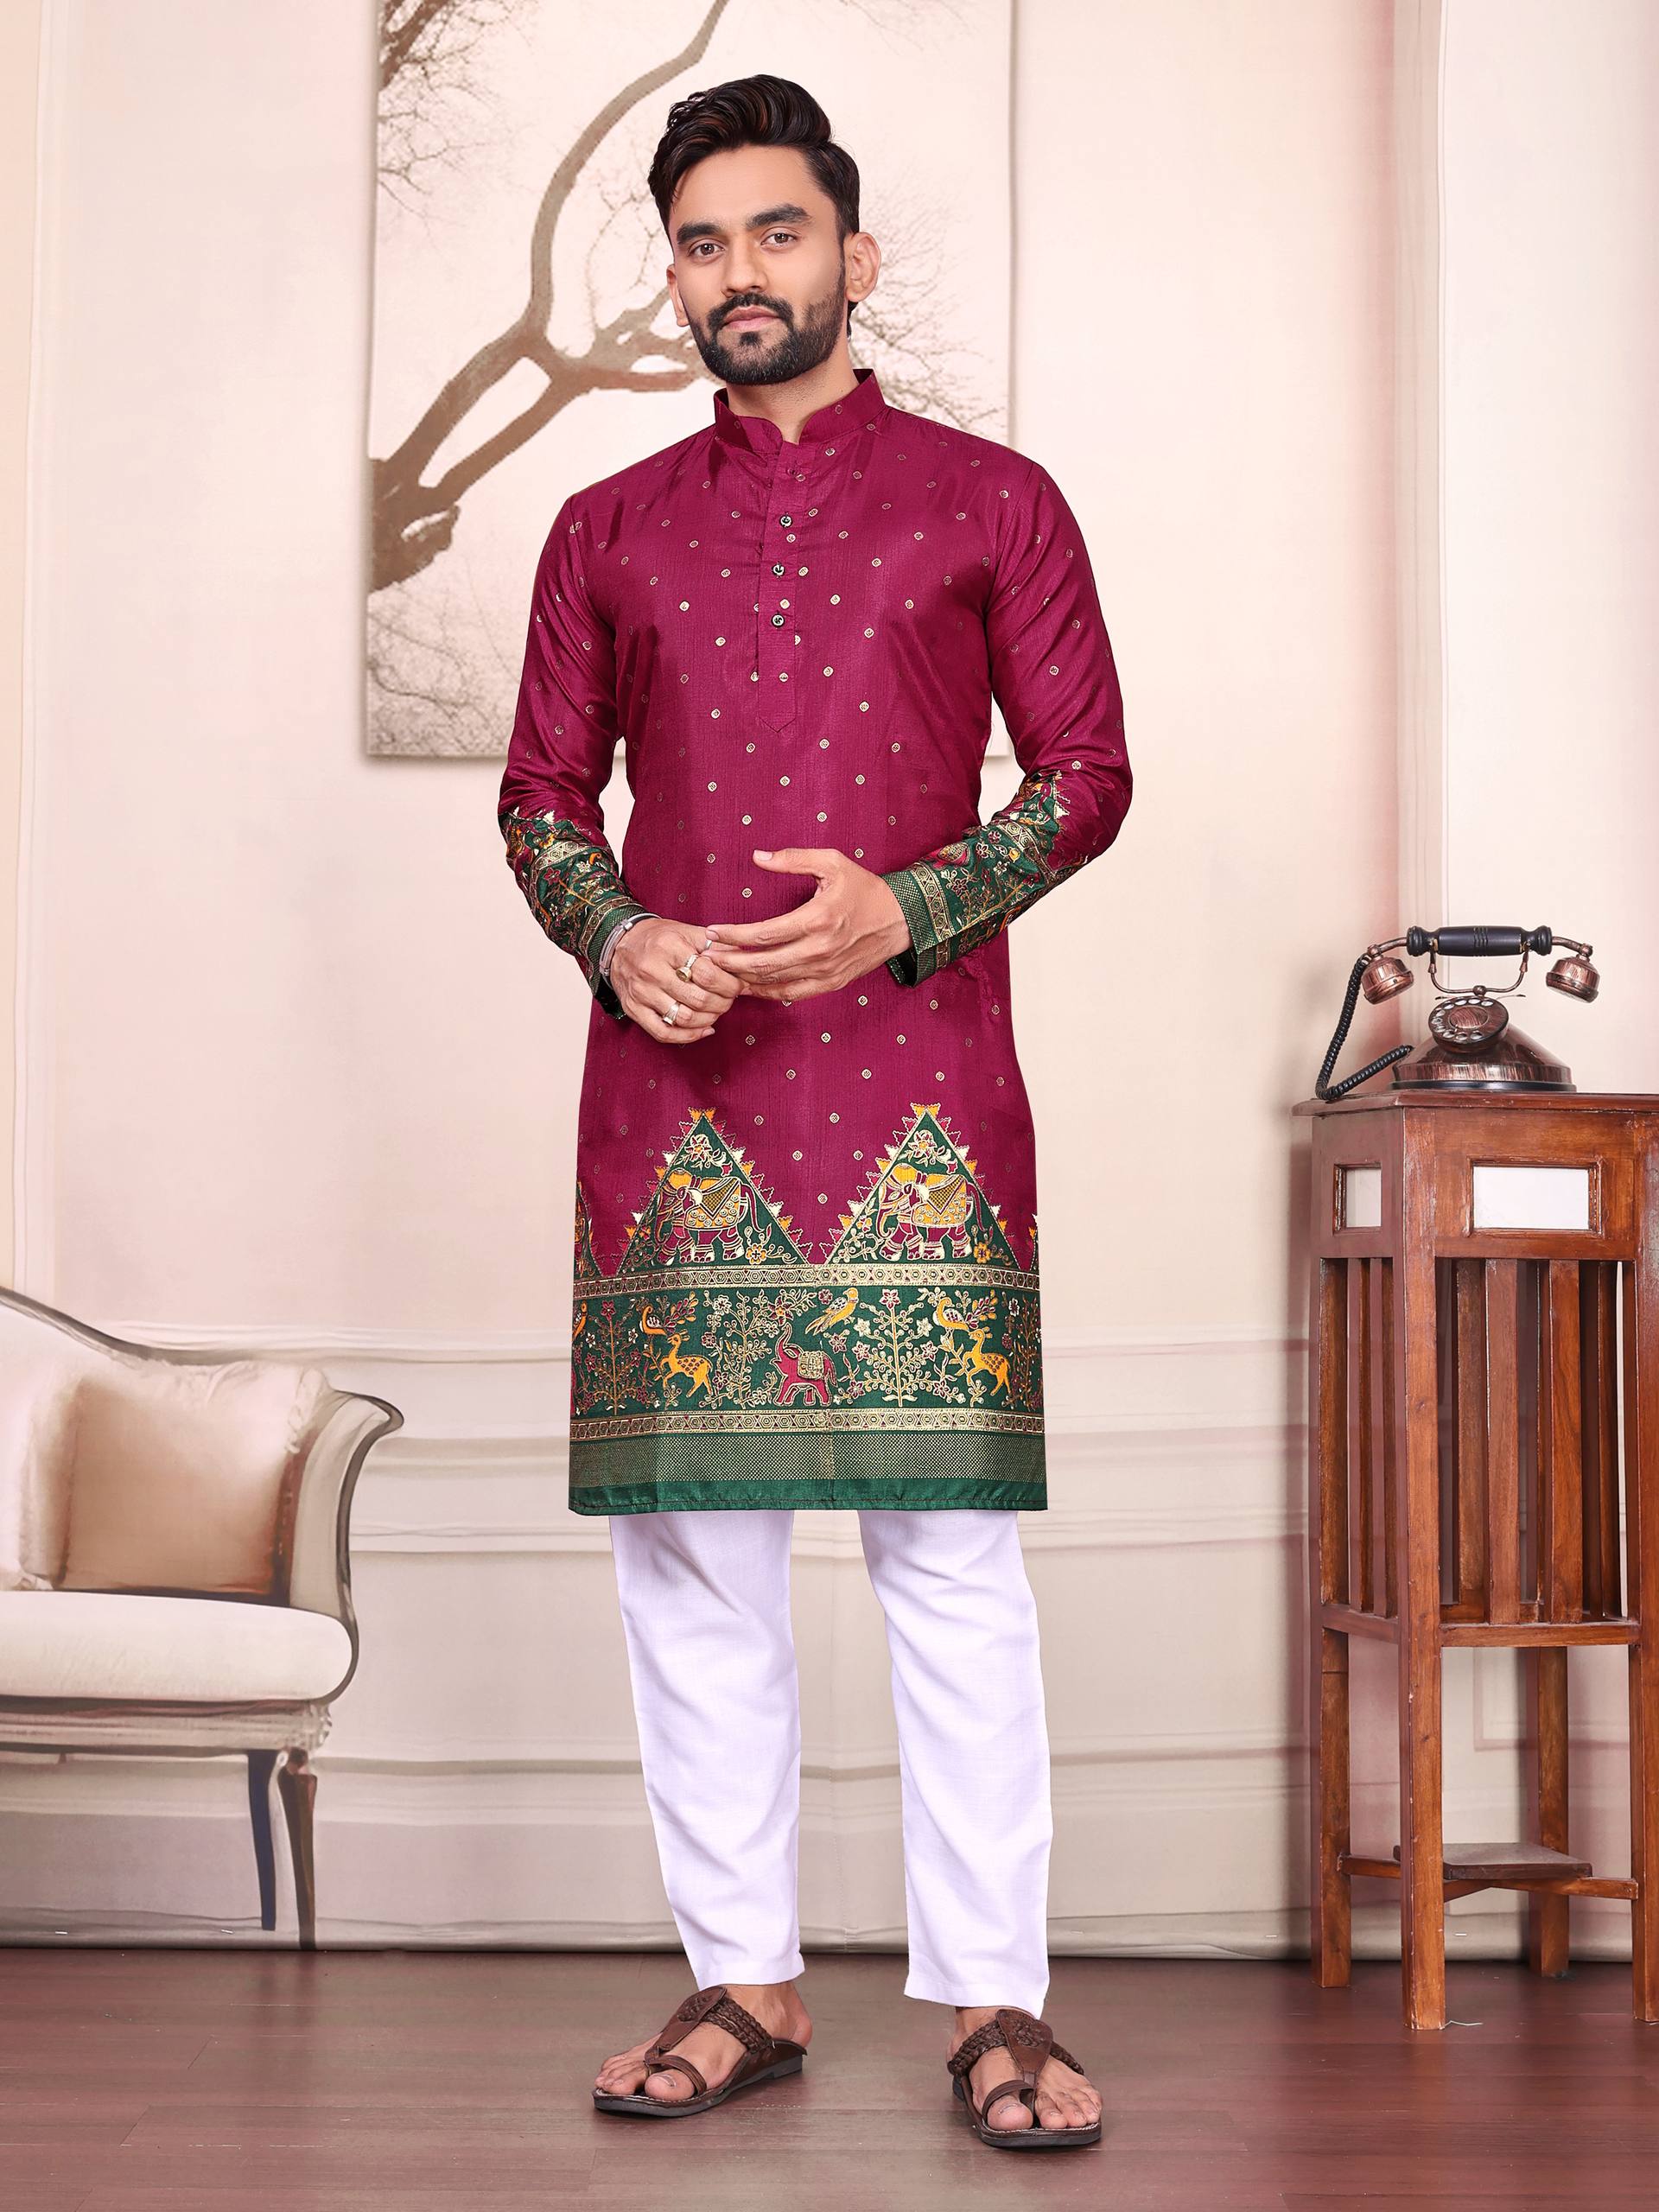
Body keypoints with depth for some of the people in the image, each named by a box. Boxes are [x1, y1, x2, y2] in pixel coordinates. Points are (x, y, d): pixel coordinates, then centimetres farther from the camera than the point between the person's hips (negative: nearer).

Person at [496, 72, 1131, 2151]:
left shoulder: (992, 499, 9)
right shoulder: (608, 529, 15)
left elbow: (1086, 770, 6)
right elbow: (541, 791, 16)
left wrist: (903, 907, -10)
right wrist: (617, 937, -5)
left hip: (916, 1082, -2)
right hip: (671, 1080, 3)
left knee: (951, 1546, -4)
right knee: (689, 1547, 4)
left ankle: (993, 2002, 4)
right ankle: (744, 1982, 14)